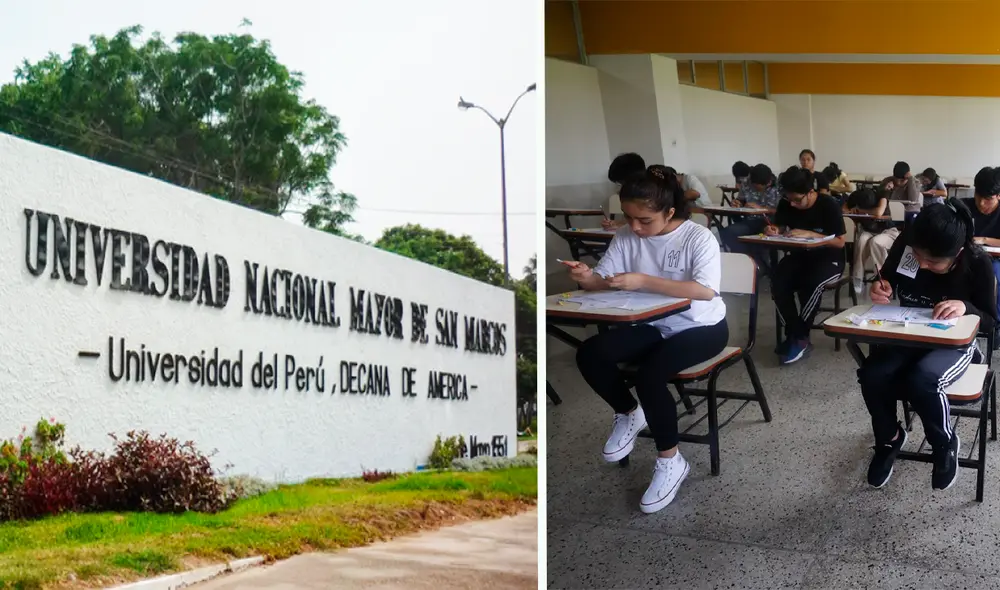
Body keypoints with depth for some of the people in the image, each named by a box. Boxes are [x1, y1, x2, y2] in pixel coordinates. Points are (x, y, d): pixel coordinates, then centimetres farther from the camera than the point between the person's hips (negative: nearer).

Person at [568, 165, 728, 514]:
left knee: (650, 374, -32)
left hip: (702, 328, -5)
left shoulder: (698, 237, -18)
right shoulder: (626, 238, -4)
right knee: (589, 354, -18)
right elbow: (603, 281, -1)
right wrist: (587, 278, -27)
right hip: (653, 325, 6)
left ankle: (670, 461, -10)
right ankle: (628, 414, 9)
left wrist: (643, 281, -37)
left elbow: (705, 291, -31)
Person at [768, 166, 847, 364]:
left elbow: (840, 242, -16)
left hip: (828, 259, -4)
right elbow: (779, 228, 11)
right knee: (777, 283, -27)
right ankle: (794, 334, -15)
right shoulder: (786, 204, -4)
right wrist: (773, 230, -14)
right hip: (799, 256, 4)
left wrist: (810, 234, -27)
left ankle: (800, 338, -19)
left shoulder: (829, 205, -17)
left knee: (811, 283, -36)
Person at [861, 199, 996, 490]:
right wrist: (880, 289, -20)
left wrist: (965, 307, -32)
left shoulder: (976, 262, -21)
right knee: (872, 375, -26)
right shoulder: (904, 245, -15)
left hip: (954, 344, -3)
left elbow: (990, 320, -10)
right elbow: (886, 280, 5)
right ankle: (889, 438, 5)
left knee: (921, 380, -35)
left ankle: (945, 444, -4)